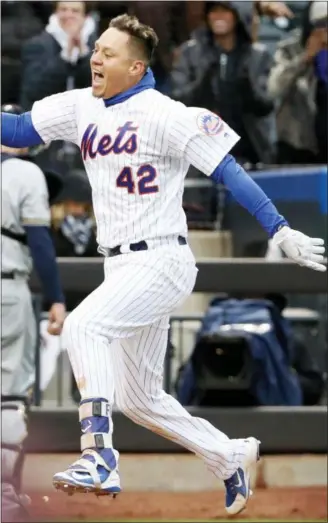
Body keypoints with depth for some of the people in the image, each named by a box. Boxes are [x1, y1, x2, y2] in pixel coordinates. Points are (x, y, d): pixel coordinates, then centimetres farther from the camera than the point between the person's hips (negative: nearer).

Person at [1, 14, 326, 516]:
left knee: (83, 324, -31)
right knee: (139, 399, 13)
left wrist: (281, 231, -20)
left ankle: (98, 456, -36)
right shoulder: (82, 106, 8)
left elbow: (227, 171, -14)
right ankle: (231, 458, 32)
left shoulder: (165, 115, -13)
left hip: (162, 263, -8)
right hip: (121, 267, 8)